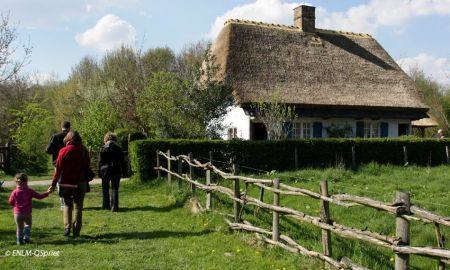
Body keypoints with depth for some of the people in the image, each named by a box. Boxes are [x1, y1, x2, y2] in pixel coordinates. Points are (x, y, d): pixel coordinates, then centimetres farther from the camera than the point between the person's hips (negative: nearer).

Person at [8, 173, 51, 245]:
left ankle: (19, 240, 11)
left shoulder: (14, 192, -6)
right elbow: (39, 196, -4)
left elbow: (10, 202, 3)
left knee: (19, 227, 11)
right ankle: (26, 237, 10)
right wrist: (47, 193, 9)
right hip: (27, 213, -1)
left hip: (17, 213, 1)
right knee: (28, 225, 21)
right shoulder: (29, 191, -9)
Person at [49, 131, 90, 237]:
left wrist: (53, 184, 0)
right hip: (80, 183, 1)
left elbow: (58, 169, -6)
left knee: (67, 205, 16)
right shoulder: (84, 151, -1)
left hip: (66, 183, -1)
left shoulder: (63, 151, -6)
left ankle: (67, 227, 5)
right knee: (78, 207, 7)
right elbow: (87, 167, 5)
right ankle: (76, 231, 4)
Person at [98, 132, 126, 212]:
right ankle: (114, 207, 0)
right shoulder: (118, 148, 2)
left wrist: (99, 171, 3)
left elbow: (100, 161, -3)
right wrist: (123, 170, 10)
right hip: (116, 170, 1)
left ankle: (106, 205, 15)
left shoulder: (103, 148, -4)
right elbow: (122, 161, 4)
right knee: (115, 188, 4)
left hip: (105, 170, -1)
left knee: (105, 188, 12)